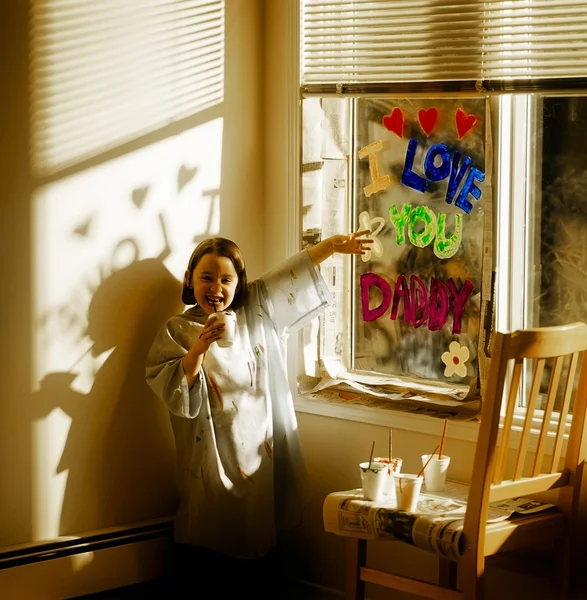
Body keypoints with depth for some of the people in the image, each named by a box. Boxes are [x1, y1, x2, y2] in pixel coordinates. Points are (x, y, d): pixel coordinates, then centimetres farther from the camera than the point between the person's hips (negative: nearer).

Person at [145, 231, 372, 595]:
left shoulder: (259, 313, 8)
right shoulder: (178, 331, -3)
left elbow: (293, 276, 6)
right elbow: (173, 391, -13)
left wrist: (333, 246, -4)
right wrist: (199, 349, -25)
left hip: (263, 455, 4)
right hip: (213, 463, -4)